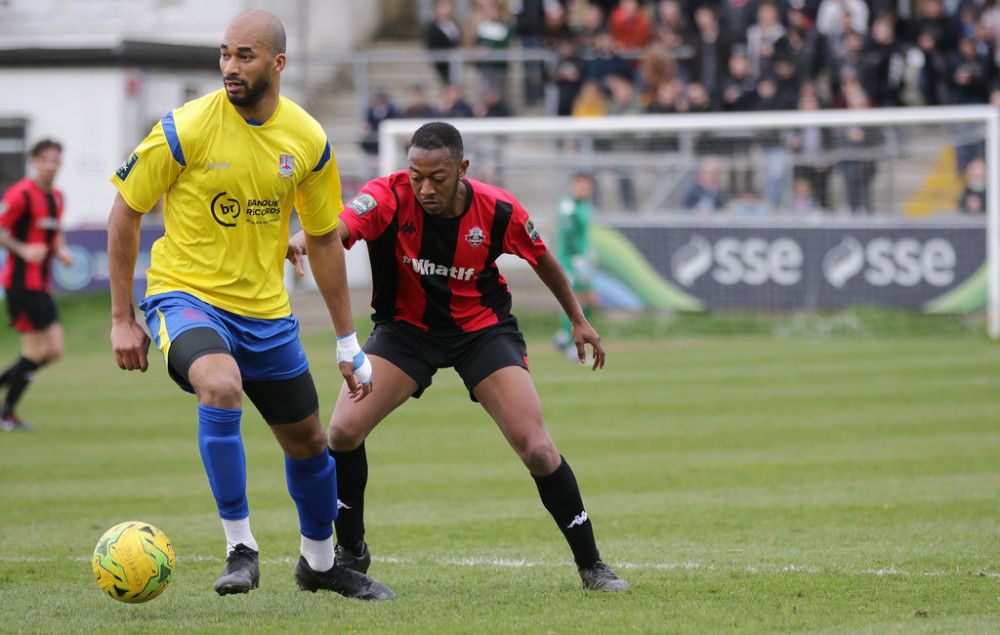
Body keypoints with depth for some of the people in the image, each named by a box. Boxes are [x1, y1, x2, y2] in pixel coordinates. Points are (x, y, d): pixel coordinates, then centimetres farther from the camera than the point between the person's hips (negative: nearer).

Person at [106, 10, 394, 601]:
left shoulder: (309, 141, -3)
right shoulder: (184, 130, -15)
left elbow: (324, 239, 9)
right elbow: (126, 213, -5)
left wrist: (349, 341, 10)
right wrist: (122, 319, -5)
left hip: (266, 310, 5)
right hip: (186, 295, -5)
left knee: (308, 441, 13)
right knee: (221, 386, -35)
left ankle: (320, 562, 40)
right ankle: (240, 547, -22)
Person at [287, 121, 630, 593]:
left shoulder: (498, 210, -19)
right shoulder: (388, 197, -24)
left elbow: (543, 260, 1)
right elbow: (336, 228, -43)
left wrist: (578, 319, 12)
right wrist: (302, 240, -67)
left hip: (482, 328, -1)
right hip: (406, 326, 1)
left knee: (536, 449, -14)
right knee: (343, 430, -16)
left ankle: (590, 564, 4)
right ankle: (351, 552, 8)